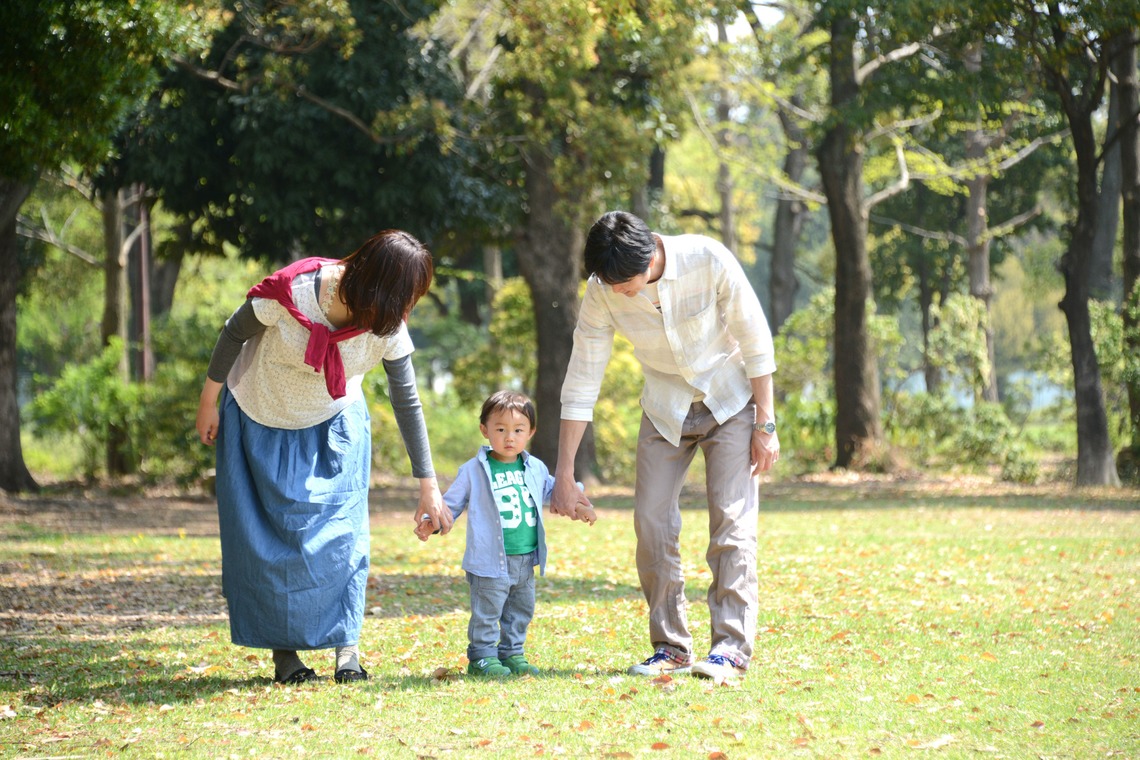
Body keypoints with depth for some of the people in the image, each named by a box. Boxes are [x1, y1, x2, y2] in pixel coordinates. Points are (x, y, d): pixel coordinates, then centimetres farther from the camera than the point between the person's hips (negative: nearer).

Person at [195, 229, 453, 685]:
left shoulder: (388, 329, -23)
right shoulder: (288, 294, -33)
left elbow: (407, 403, -13)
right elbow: (233, 335, -15)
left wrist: (428, 485, -10)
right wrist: (208, 402, -4)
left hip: (333, 426, 2)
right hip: (261, 420, -2)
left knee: (341, 530, -7)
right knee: (269, 533, 0)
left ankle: (347, 645, -3)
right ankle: (282, 648, 7)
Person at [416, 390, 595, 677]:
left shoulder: (536, 469, 7)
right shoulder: (474, 471, -6)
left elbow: (552, 490, 26)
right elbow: (452, 502, 1)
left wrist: (577, 504, 16)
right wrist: (432, 522, -13)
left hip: (526, 560, 5)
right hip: (490, 561, -5)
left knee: (521, 611, 15)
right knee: (487, 612, -3)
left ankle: (512, 654, 27)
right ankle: (482, 657, 7)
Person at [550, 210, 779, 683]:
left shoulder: (707, 260, -28)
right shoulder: (603, 292, -19)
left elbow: (755, 340, -17)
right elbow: (581, 381, -13)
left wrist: (766, 425, -14)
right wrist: (564, 474, -13)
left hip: (730, 400, -3)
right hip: (665, 410, 3)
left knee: (732, 520, -13)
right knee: (651, 520, -6)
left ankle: (732, 647, -12)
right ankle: (671, 648, 4)